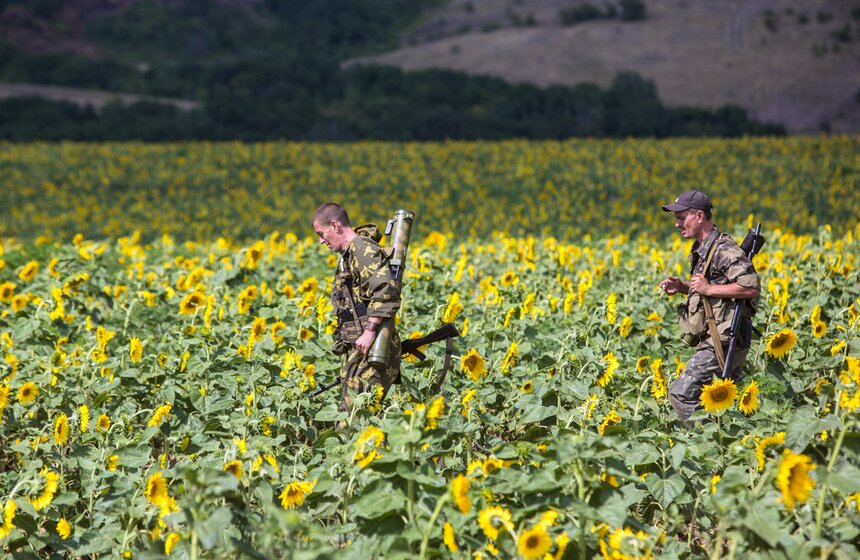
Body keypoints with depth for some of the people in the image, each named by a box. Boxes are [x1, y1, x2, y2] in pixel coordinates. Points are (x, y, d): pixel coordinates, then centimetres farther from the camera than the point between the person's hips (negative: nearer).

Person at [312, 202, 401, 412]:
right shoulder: (348, 255, 23)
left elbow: (386, 290, -23)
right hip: (356, 349, 11)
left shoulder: (363, 249, -10)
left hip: (371, 349, -11)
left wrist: (370, 330, -26)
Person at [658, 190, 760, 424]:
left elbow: (752, 288, -26)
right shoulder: (701, 250, 17)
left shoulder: (724, 249, -16)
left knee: (681, 393, -15)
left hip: (723, 344, -11)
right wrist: (682, 287, 11)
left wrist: (709, 289, -21)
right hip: (713, 343, 11)